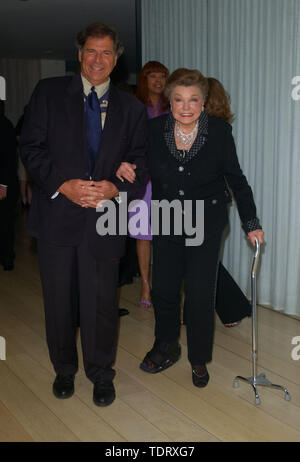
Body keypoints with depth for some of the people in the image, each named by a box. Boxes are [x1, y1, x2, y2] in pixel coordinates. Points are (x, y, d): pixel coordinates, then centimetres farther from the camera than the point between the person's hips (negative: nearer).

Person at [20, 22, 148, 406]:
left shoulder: (131, 108, 9)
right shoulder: (49, 92, 5)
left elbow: (140, 161, 7)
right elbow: (31, 147, -1)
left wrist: (116, 187, -13)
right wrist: (63, 184, -15)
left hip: (105, 215, 0)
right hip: (57, 213, 0)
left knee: (101, 300, 4)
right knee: (59, 299, 12)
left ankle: (101, 374, 25)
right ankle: (64, 369, 33)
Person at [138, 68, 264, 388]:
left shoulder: (219, 130, -12)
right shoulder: (155, 129, -9)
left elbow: (235, 178, -3)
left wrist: (251, 223, -4)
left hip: (206, 222, -2)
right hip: (166, 221, 2)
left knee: (200, 292, 0)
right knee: (163, 289, 7)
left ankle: (199, 359, 22)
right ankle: (166, 348, 33)